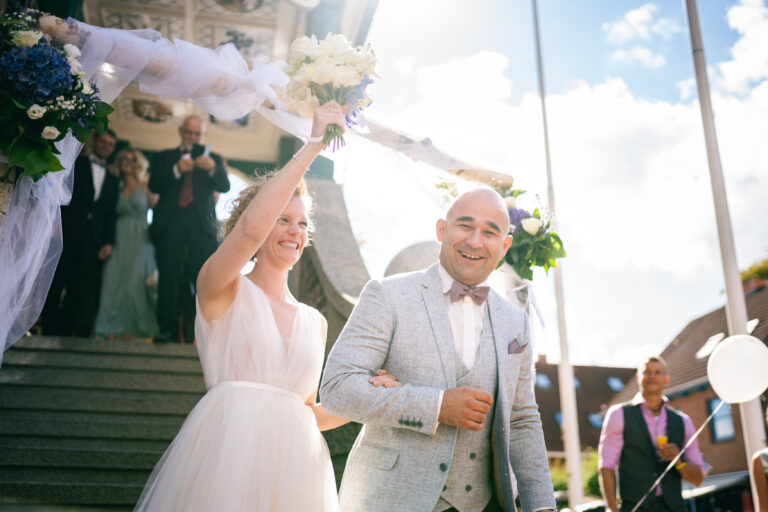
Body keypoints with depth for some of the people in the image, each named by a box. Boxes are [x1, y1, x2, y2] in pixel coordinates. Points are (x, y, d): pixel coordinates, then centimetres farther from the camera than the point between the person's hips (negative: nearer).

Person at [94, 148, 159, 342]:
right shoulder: (116, 188, 16)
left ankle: (129, 333, -6)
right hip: (118, 240, 3)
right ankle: (112, 333, -5)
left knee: (134, 284, -8)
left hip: (139, 241, -3)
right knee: (113, 283, -7)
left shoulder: (145, 186, 7)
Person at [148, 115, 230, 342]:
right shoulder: (165, 157, 19)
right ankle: (167, 330, -1)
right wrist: (176, 170, -12)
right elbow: (154, 185, 5)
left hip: (202, 224, -1)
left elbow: (225, 186, 3)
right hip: (170, 223, 1)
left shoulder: (213, 159, 19)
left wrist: (213, 168, -17)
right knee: (168, 277, -4)